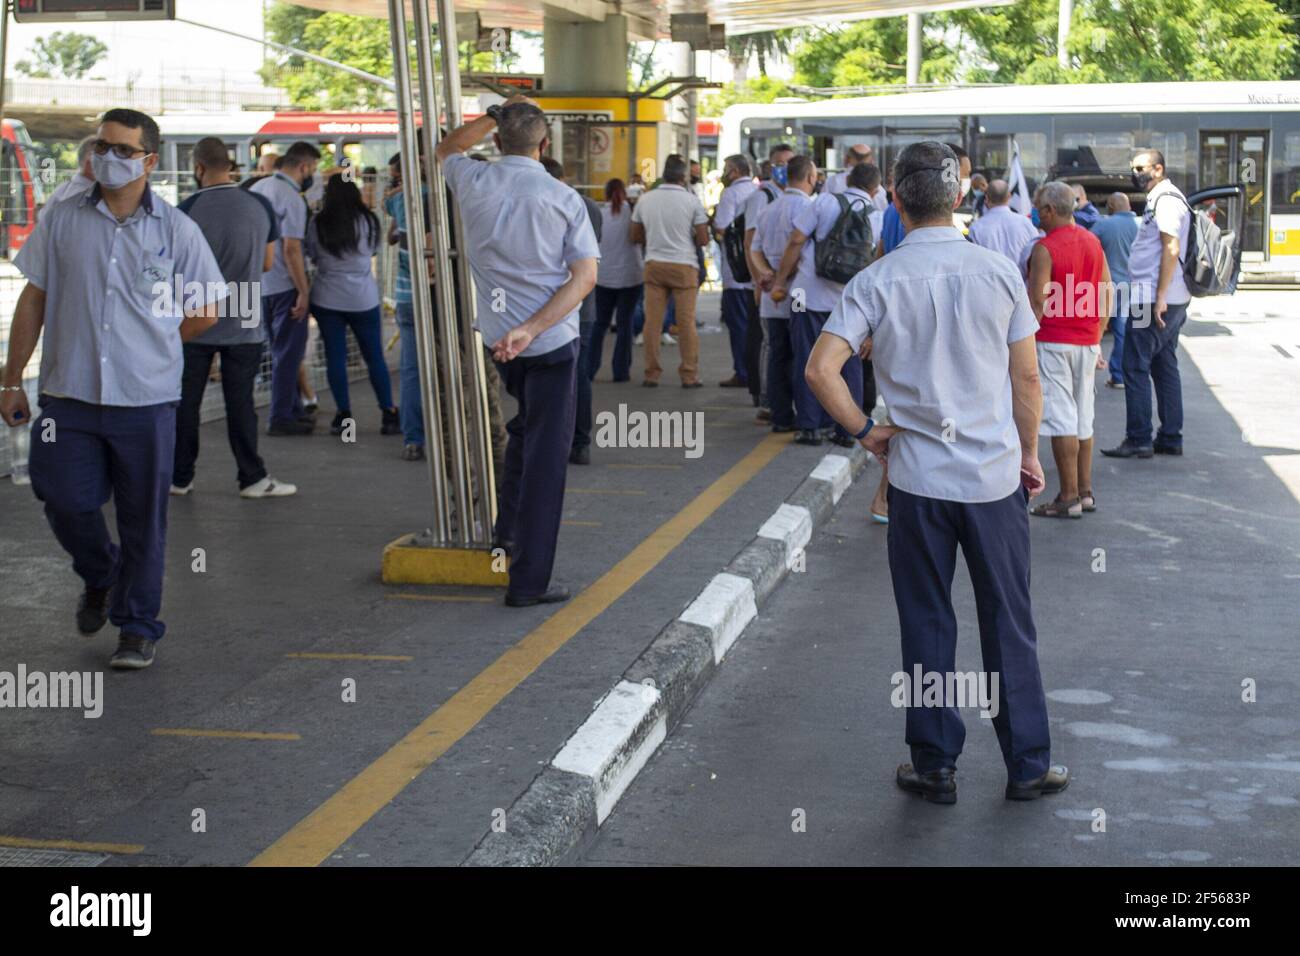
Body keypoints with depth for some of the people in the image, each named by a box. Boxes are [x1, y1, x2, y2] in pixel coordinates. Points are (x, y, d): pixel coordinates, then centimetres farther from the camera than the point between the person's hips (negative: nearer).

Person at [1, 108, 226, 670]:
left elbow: (205, 312, 9)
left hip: (148, 399, -1)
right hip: (70, 396, 1)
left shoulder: (175, 229, 1)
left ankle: (138, 628, 19)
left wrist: (151, 346, 8)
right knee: (66, 503, 0)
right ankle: (100, 578, 33)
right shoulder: (61, 222, 5)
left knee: (143, 518, 4)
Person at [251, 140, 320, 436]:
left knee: (282, 350, 18)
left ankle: (293, 409, 27)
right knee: (288, 353, 0)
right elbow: (291, 249, -21)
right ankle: (281, 418, 3)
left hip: (260, 285, 8)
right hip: (284, 286, -8)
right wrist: (303, 292, -17)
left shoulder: (258, 188, 10)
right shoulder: (292, 199, -16)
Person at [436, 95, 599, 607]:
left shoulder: (474, 182, -3)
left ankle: (510, 529, 29)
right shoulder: (563, 198, -9)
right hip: (553, 339, -4)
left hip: (497, 335, 4)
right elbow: (585, 276, -14)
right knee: (546, 454, 0)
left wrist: (494, 115, 17)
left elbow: (447, 148, 21)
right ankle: (529, 580, 0)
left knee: (524, 428, 29)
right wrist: (531, 329, -19)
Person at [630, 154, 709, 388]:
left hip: (654, 264, 3)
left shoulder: (645, 199, 3)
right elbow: (703, 240, -6)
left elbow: (636, 237, 10)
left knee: (653, 321, 5)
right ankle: (689, 375, 5)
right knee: (686, 322, 2)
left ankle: (651, 373, 7)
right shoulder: (691, 201, -6)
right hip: (684, 265, -3)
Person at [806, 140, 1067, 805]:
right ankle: (1028, 766, 20)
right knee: (1009, 623, 11)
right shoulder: (998, 273, -4)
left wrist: (864, 431, -2)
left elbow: (821, 368, -16)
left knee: (927, 626, 10)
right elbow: (1026, 377, 1)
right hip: (995, 474, 1)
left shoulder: (877, 281, -7)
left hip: (916, 477, -1)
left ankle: (935, 767, 18)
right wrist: (1029, 452, 14)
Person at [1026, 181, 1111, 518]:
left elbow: (1037, 302, -16)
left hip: (1054, 342, -7)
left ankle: (1069, 497, -4)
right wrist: (1097, 335, 18)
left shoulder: (1045, 248, -12)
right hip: (1088, 342, 7)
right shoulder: (1093, 242, 9)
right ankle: (1085, 491, 18)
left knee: (1060, 418, -5)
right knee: (1083, 417, 14)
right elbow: (1107, 295, 12)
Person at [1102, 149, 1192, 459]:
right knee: (1165, 367, 12)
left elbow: (1171, 249, -21)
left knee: (1136, 367, -6)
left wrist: (1159, 298, -24)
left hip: (1152, 300, -10)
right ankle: (1170, 439, 17)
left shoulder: (1166, 200, -13)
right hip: (1171, 301, 10)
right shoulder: (1162, 200, 18)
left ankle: (1139, 439, -4)